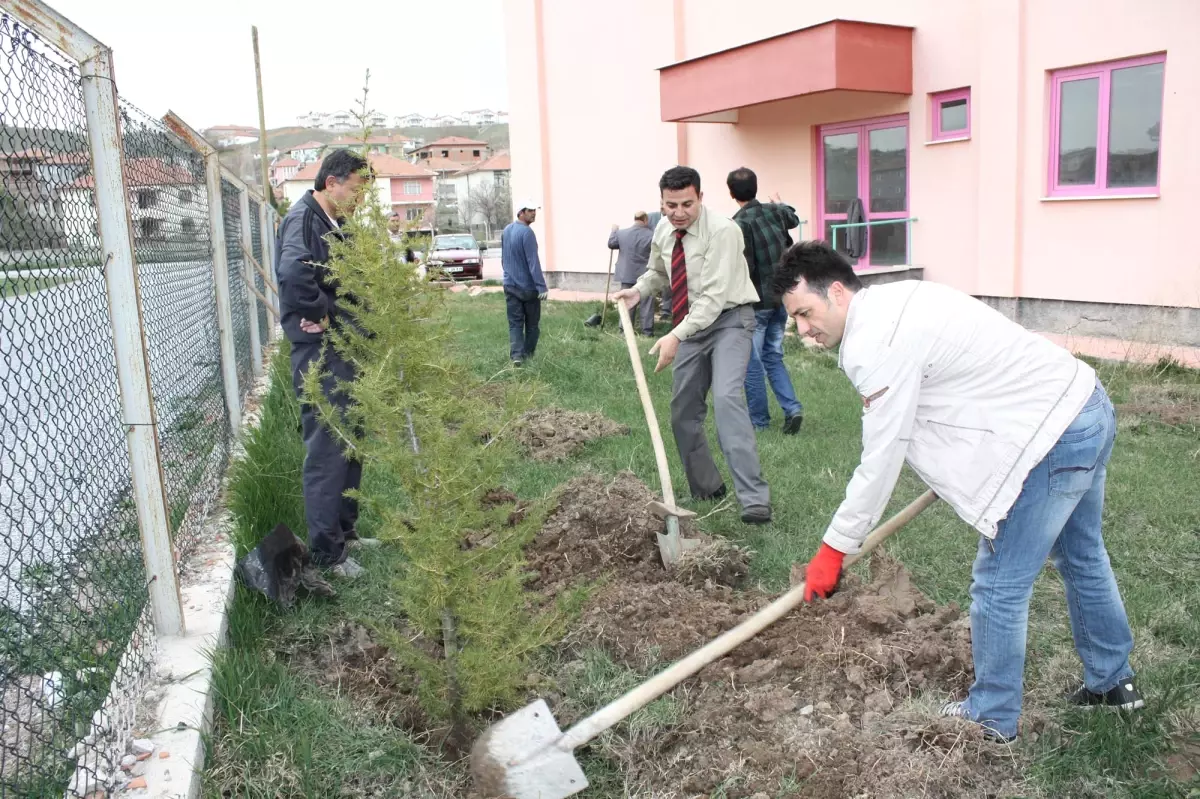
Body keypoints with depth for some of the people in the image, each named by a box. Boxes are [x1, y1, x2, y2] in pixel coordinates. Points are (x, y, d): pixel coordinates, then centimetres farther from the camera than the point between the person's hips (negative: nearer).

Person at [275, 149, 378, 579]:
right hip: (319, 353, -10)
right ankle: (325, 552, 4)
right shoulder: (303, 220, -14)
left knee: (351, 443, 16)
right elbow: (294, 277, -32)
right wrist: (325, 315, -18)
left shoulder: (336, 226, 17)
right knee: (326, 450, -5)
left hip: (345, 348, 10)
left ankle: (345, 530, 30)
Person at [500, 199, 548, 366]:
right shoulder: (527, 232, -18)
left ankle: (517, 355, -8)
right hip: (528, 286, -6)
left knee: (515, 323, 4)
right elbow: (533, 262, -23)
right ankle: (528, 354, 19)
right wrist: (541, 286, -23)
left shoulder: (506, 230, 7)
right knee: (532, 323, 10)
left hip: (510, 285, 6)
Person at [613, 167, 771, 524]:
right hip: (691, 326, 8)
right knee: (683, 412, 9)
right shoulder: (663, 232, 1)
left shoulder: (722, 231, -21)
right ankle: (706, 488, 27)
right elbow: (657, 270, 22)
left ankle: (755, 499, -29)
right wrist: (638, 290, 1)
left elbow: (713, 296, -27)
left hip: (728, 320, -7)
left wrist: (676, 336, -34)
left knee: (726, 398, -27)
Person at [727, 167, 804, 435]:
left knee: (752, 361, 5)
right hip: (781, 297, 7)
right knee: (773, 357, 17)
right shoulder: (774, 211, 3)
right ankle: (792, 408, 4)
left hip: (755, 301, -7)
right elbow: (794, 219, 28)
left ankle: (759, 420, 11)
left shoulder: (739, 224, -18)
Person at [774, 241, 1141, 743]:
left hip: (1052, 438, -11)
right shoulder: (893, 301, 10)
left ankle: (992, 718, 21)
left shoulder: (872, 345, -22)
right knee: (1081, 558, 27)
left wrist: (834, 549, -10)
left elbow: (881, 458, -19)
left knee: (999, 587, 2)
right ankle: (1113, 681, 47)